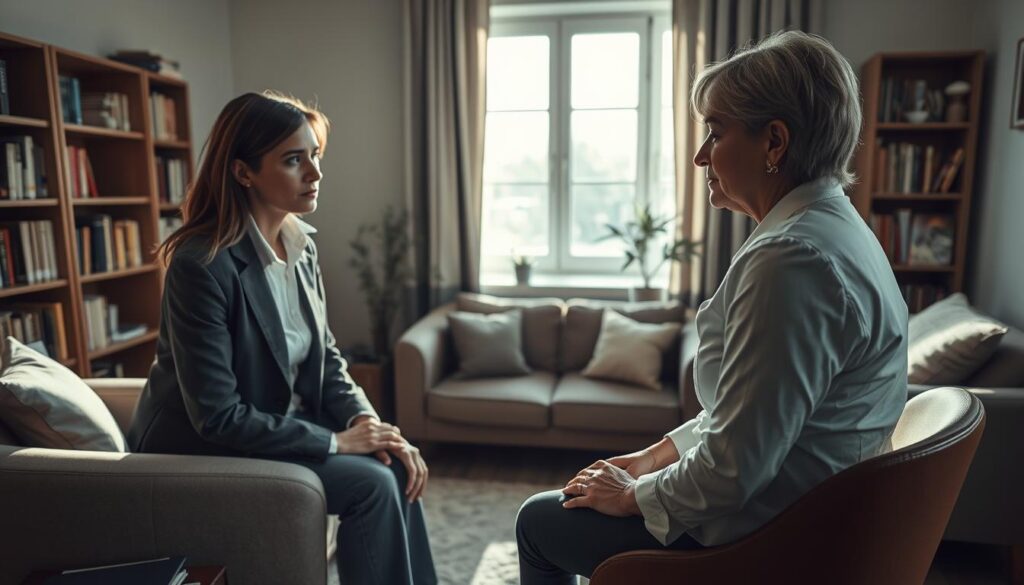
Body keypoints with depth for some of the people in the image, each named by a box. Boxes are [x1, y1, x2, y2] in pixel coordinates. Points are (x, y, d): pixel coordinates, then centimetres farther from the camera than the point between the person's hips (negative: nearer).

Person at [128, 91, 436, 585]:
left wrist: (368, 423, -13)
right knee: (372, 484, -18)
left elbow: (326, 358, 3)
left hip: (279, 424, 7)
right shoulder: (201, 265, -26)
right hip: (201, 447, -6)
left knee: (395, 467, -9)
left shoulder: (301, 246, -2)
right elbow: (217, 416, -26)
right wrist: (335, 440, -21)